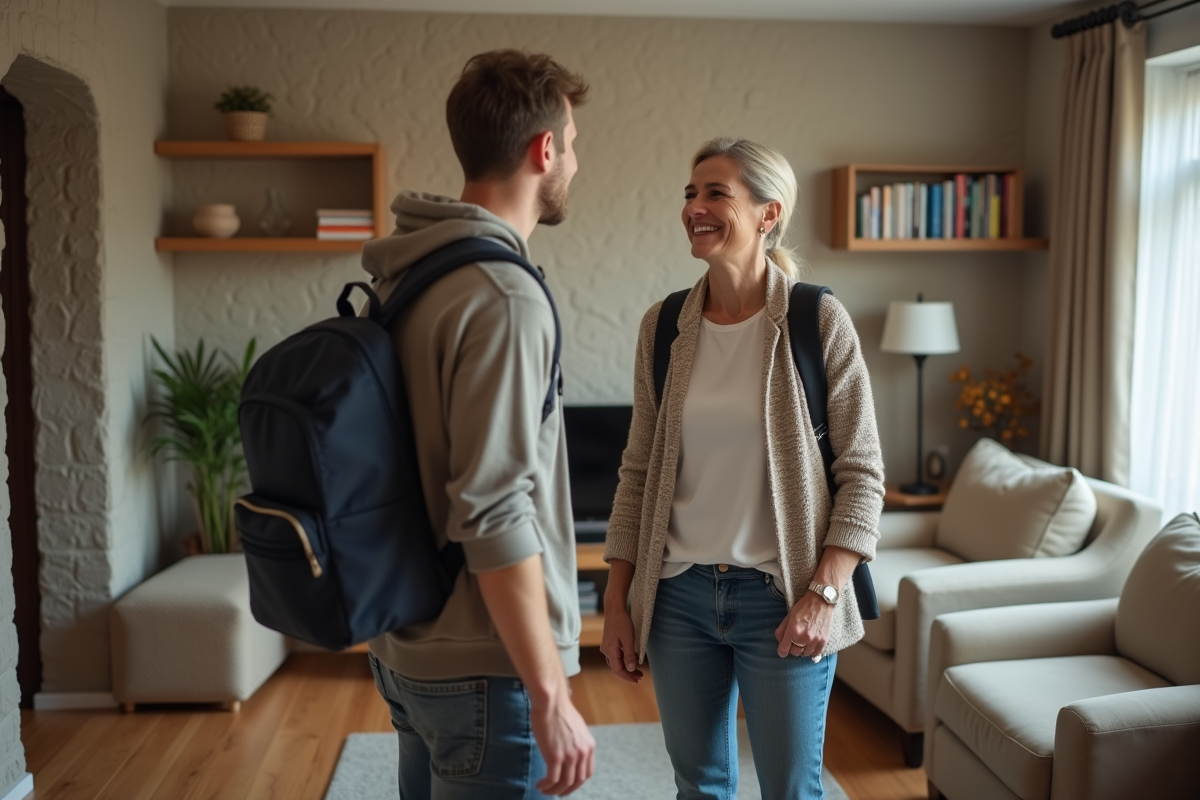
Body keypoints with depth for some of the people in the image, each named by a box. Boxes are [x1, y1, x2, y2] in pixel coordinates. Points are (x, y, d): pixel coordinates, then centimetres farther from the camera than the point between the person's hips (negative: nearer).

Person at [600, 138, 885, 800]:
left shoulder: (819, 321, -9)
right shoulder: (663, 326, 1)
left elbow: (861, 472, -6)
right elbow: (638, 472, 6)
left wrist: (825, 594, -13)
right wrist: (616, 602, 5)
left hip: (780, 597, -3)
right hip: (678, 595, 3)